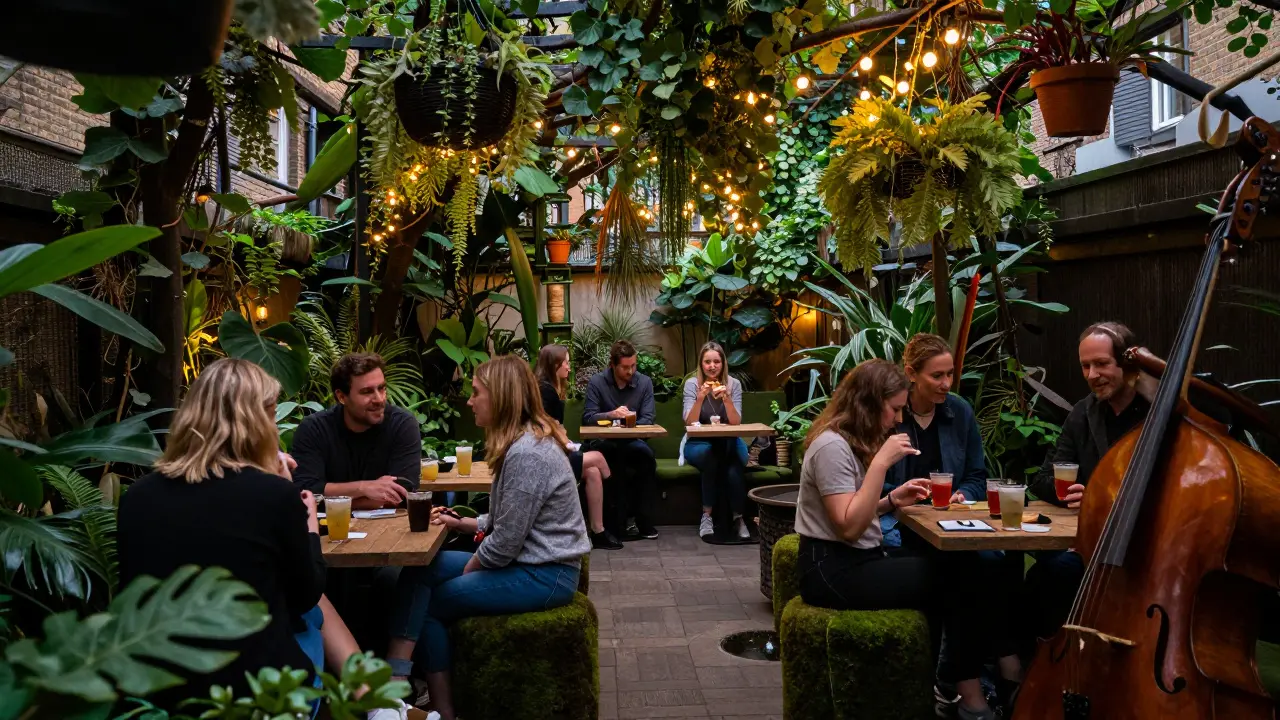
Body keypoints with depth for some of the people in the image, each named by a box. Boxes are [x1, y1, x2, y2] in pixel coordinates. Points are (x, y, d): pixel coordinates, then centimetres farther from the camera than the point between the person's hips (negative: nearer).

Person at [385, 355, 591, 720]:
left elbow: (504, 545, -21)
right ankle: (397, 677, -4)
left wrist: (470, 568, -3)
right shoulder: (524, 441, 9)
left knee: (429, 604, -1)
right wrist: (460, 522, 7)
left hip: (543, 576, -9)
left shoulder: (526, 454, -24)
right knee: (421, 570, -2)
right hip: (531, 562, 9)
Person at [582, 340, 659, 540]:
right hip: (604, 443, -2)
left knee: (647, 455, -32)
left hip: (633, 441, 2)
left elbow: (648, 419, -3)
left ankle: (644, 519, -20)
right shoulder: (596, 382, -3)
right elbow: (588, 417, -11)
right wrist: (611, 414, -29)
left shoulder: (644, 383, 3)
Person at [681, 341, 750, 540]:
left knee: (734, 465, -33)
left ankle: (738, 518, -19)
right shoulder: (692, 383, -5)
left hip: (728, 443, 1)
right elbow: (689, 423, -15)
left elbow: (736, 423, -11)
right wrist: (700, 398, -29)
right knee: (712, 455, -36)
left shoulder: (733, 384, -2)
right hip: (698, 443, -1)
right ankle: (706, 516, -22)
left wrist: (726, 399, -26)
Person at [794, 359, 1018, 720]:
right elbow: (849, 527, -23)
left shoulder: (854, 442, 13)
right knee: (956, 579, -13)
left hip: (858, 557, 9)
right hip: (832, 569, -9)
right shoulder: (832, 445, -18)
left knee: (958, 569, -7)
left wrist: (891, 500, 3)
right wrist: (881, 462, -24)